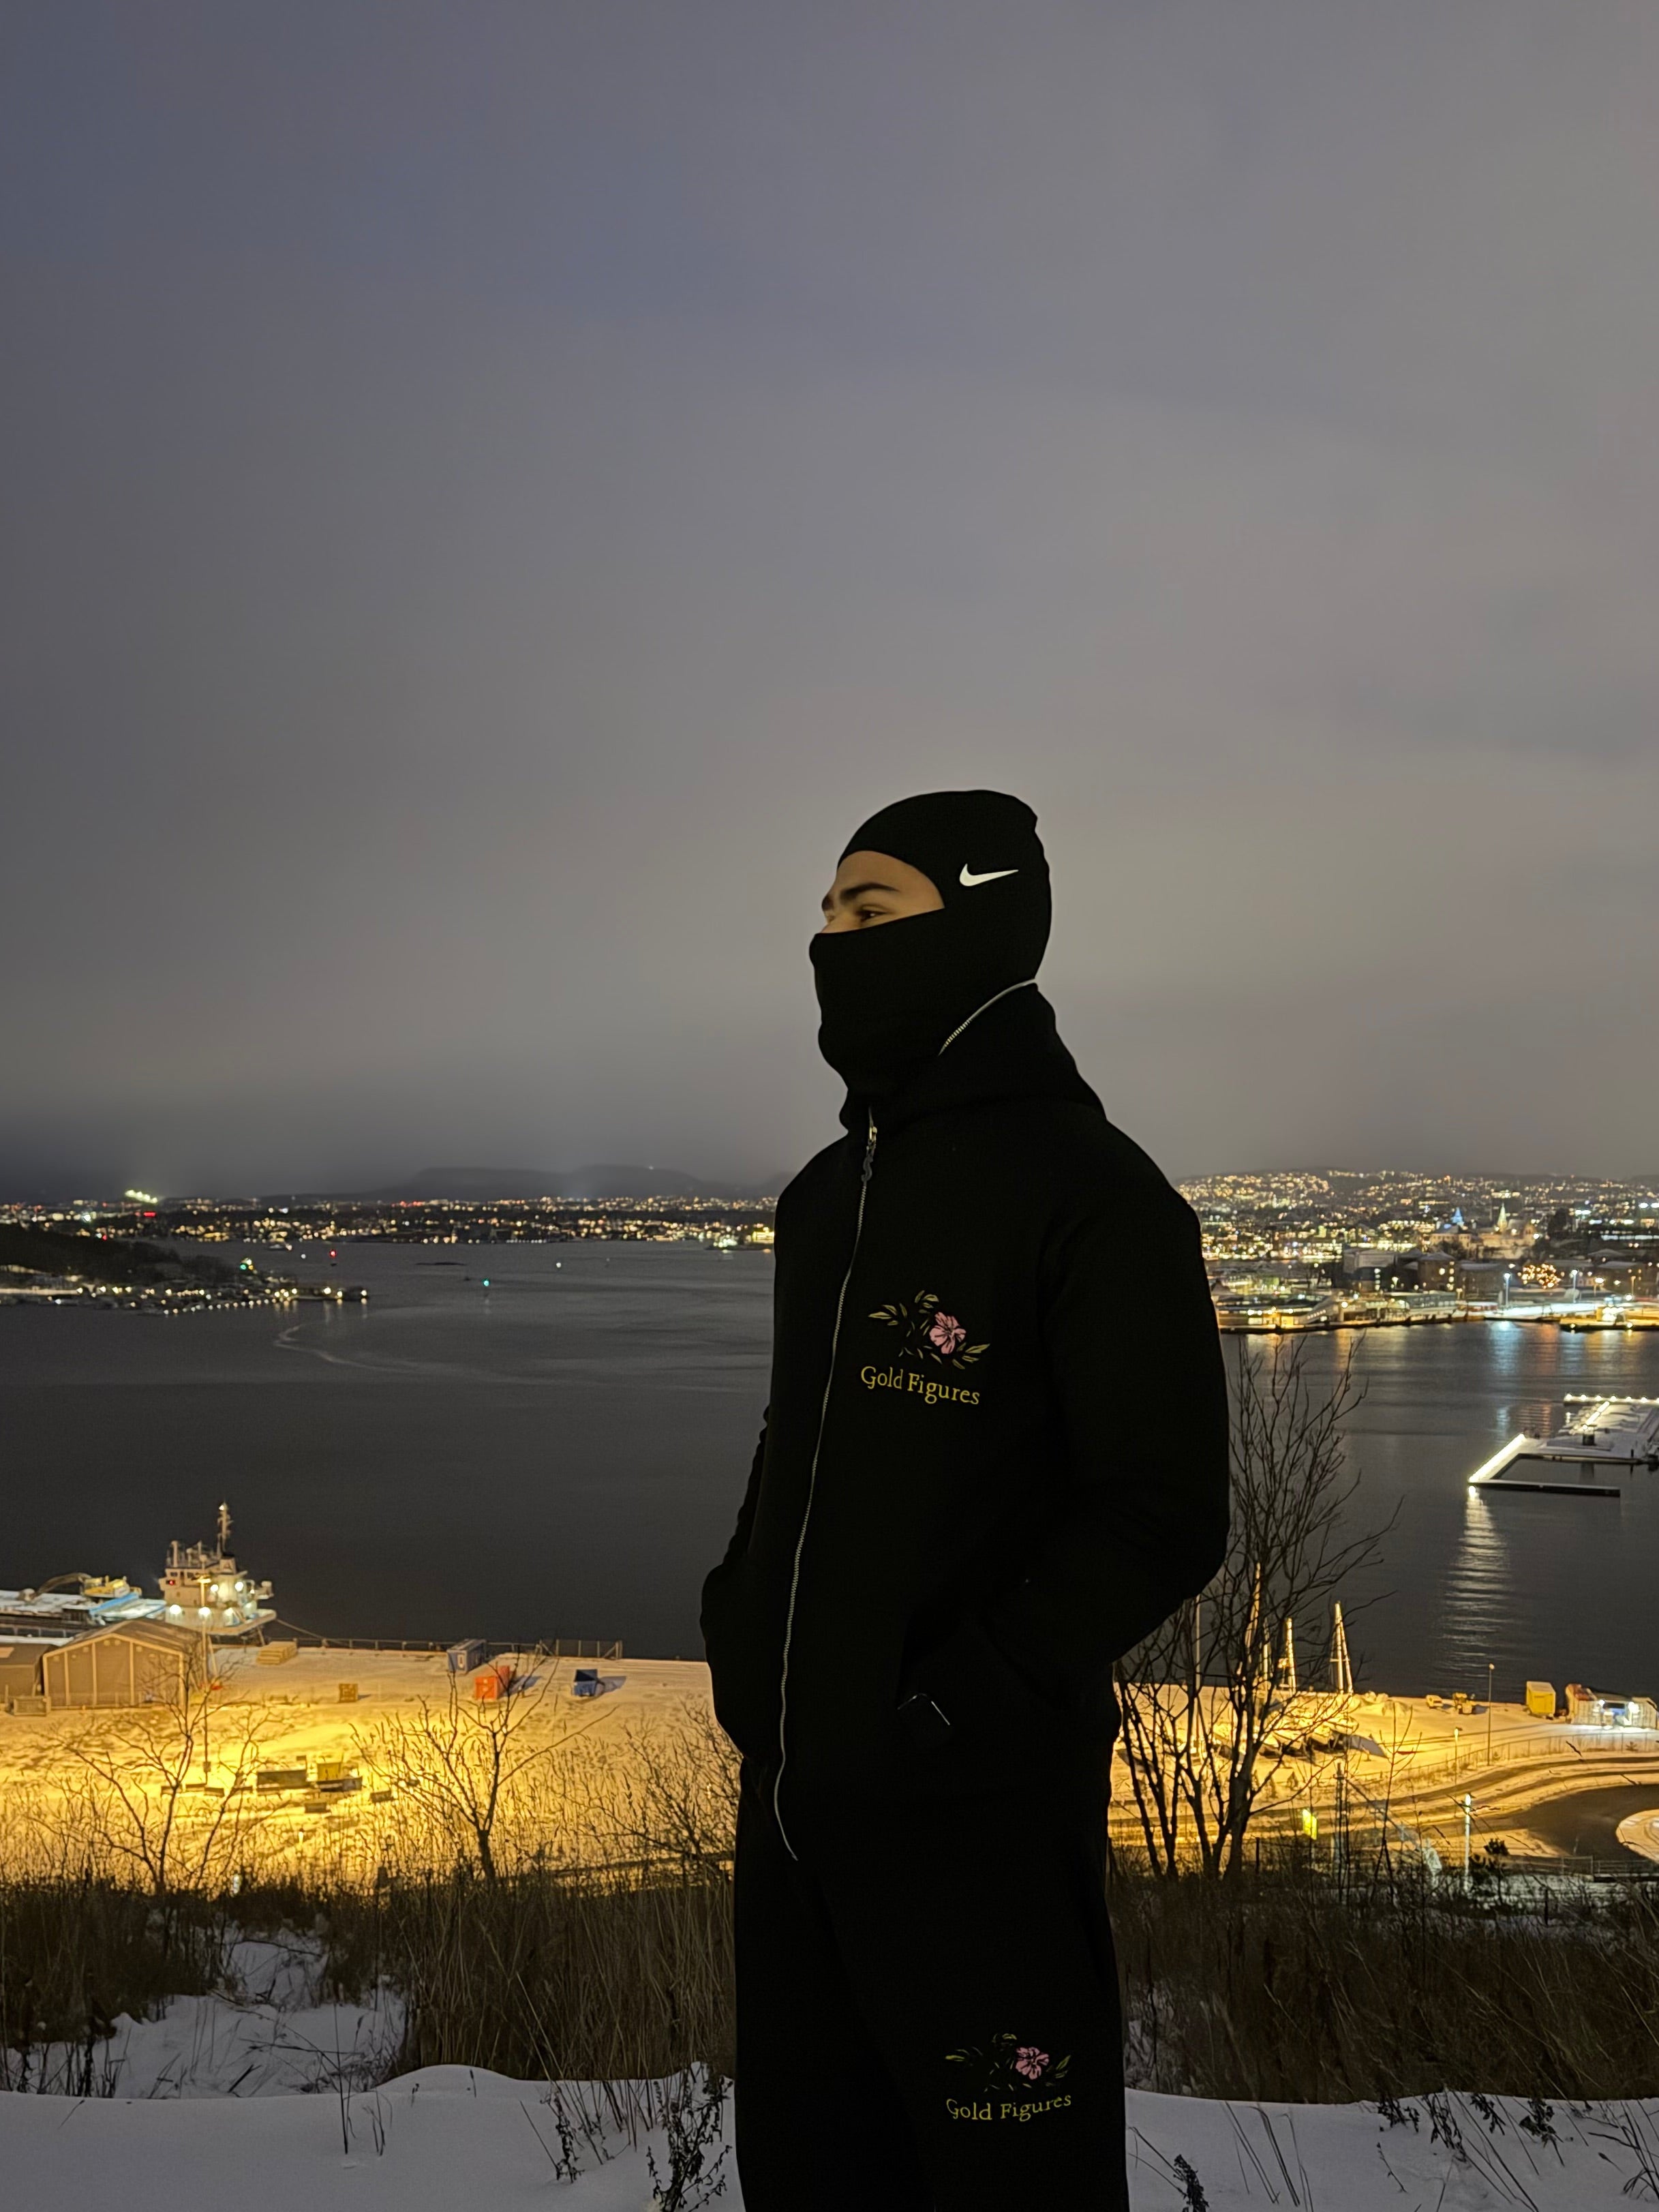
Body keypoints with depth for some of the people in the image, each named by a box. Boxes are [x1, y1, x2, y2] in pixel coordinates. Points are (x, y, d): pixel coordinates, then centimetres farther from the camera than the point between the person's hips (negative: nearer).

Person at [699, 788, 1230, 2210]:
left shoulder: (1086, 1189, -12)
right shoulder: (829, 1194, 11)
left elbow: (1164, 1514, -15)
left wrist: (956, 1704, -20)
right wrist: (739, 1613, 8)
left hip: (974, 1810, -7)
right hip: (788, 1790, 7)